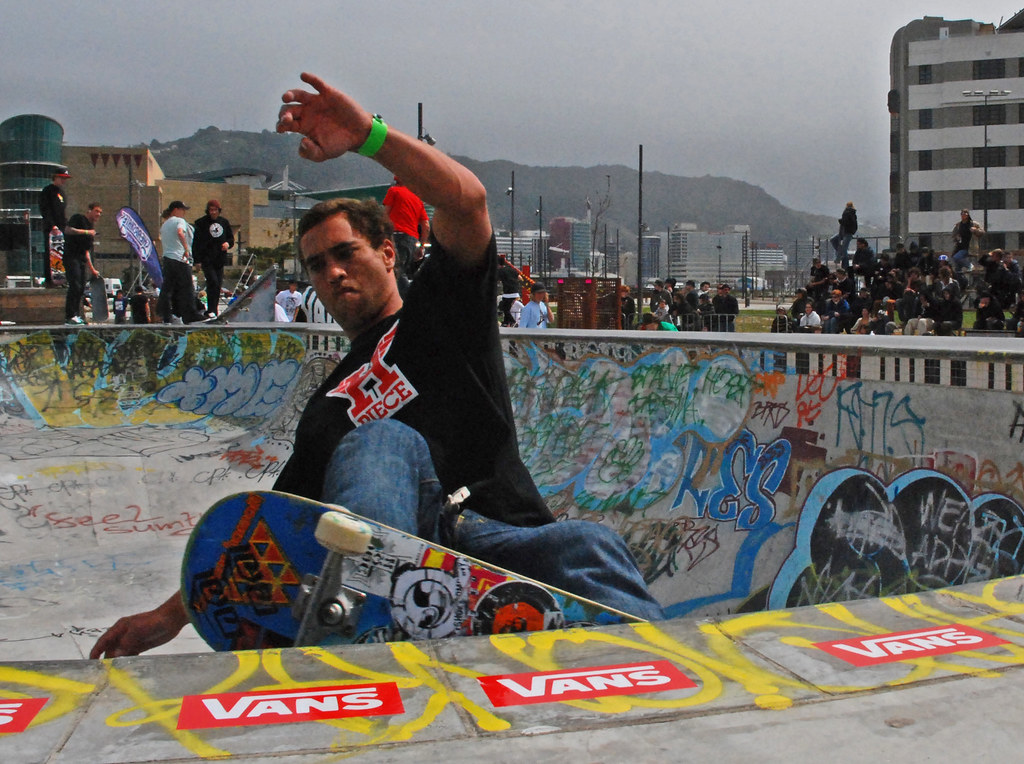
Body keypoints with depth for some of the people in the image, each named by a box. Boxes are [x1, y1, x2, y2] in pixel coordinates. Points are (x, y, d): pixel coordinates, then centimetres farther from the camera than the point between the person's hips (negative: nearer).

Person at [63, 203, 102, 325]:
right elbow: (67, 230, -18)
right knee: (75, 286, -16)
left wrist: (92, 269, 20)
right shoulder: (78, 218, -1)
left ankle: (75, 316, 12)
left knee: (81, 289, 6)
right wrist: (85, 232, -17)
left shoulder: (92, 229, 21)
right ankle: (69, 317, -15)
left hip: (81, 259, 9)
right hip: (71, 257, -9)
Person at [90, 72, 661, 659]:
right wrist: (171, 614, 22)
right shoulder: (328, 409, 32)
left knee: (588, 548, -35)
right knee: (382, 437, -29)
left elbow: (467, 201, 3)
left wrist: (369, 134, -6)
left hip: (504, 540, -1)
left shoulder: (439, 308, 22)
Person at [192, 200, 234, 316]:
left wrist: (228, 243, -4)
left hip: (220, 260, 5)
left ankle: (215, 310, 15)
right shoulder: (201, 223, -2)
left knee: (218, 285, 6)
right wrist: (198, 260, -9)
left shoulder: (224, 222, 11)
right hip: (207, 260, -5)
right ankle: (211, 310, -12)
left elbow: (231, 238, 21)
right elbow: (196, 243, -2)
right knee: (213, 283, -17)